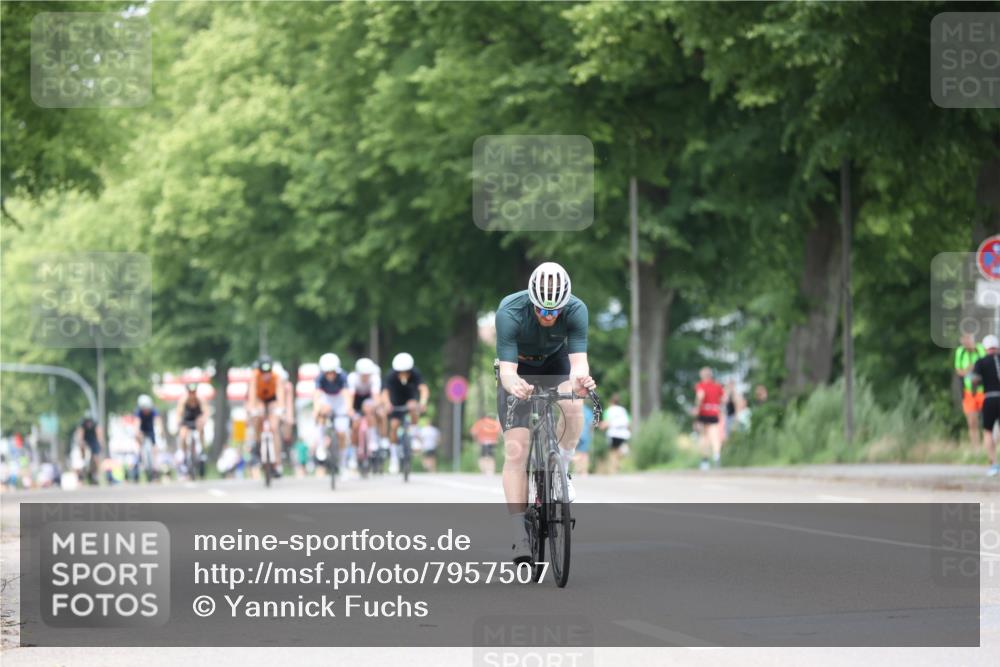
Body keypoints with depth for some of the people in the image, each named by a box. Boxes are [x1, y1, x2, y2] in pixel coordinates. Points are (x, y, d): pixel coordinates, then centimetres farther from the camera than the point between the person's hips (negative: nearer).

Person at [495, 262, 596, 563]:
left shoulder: (576, 310, -30)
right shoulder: (510, 312, -34)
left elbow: (578, 360, -38)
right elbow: (507, 369, -39)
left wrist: (580, 378, -61)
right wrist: (513, 384, -62)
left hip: (555, 361, 1)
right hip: (519, 370, -1)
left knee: (573, 406, -33)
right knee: (516, 451, -15)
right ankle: (520, 537, -13)